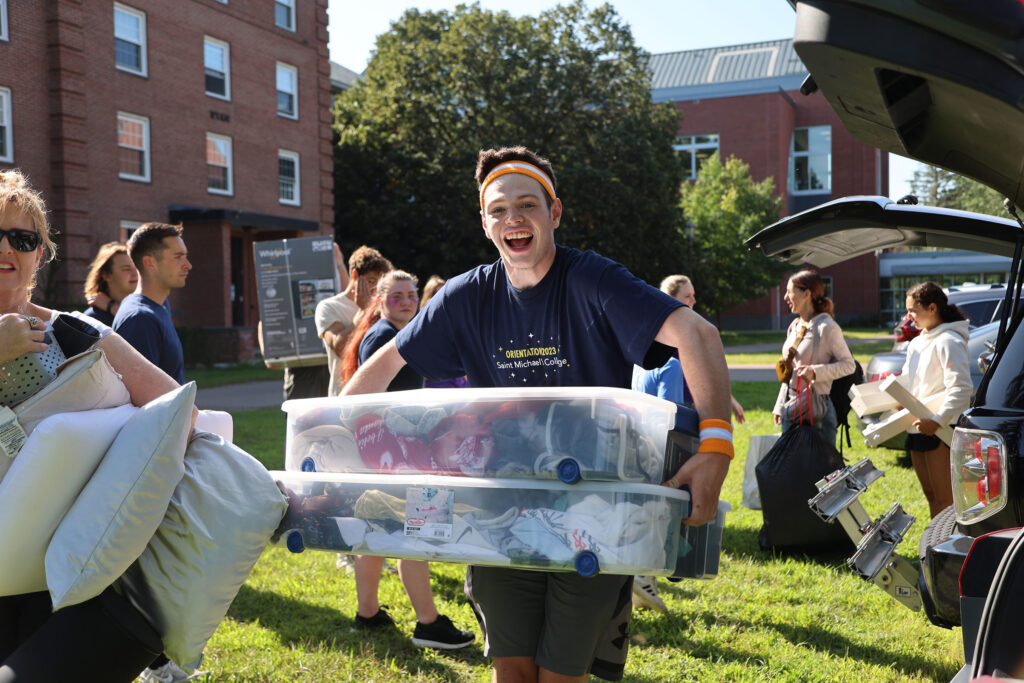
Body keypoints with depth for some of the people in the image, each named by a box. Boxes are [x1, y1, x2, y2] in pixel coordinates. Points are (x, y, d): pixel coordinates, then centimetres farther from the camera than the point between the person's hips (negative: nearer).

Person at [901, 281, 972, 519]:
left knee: (945, 499, -6)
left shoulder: (948, 341, -13)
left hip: (942, 430, -9)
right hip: (917, 428, 9)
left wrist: (937, 421, -26)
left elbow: (961, 388, -21)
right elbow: (907, 382, 24)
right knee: (931, 496, 14)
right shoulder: (916, 343, 17)